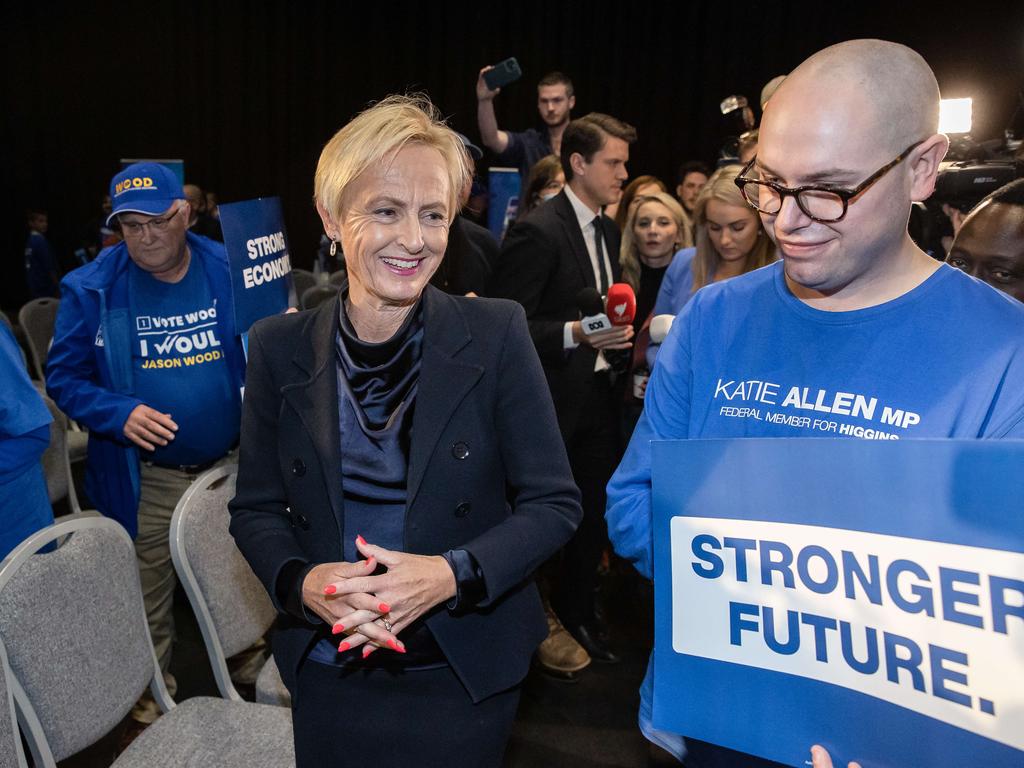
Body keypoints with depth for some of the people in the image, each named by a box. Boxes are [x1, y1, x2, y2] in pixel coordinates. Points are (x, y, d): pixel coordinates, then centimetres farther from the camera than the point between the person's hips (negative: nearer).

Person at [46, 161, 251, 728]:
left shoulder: (230, 271, -5)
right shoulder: (92, 289, -7)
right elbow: (65, 377, -2)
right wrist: (120, 414, -20)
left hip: (232, 466, 1)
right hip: (145, 480, -1)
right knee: (147, 603, 14)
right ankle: (152, 698, 40)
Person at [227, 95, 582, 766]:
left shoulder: (496, 333, -12)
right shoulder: (280, 348, -6)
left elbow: (554, 502, -9)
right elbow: (256, 508, 1)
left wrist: (452, 574, -23)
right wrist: (301, 580, -18)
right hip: (327, 674, 2)